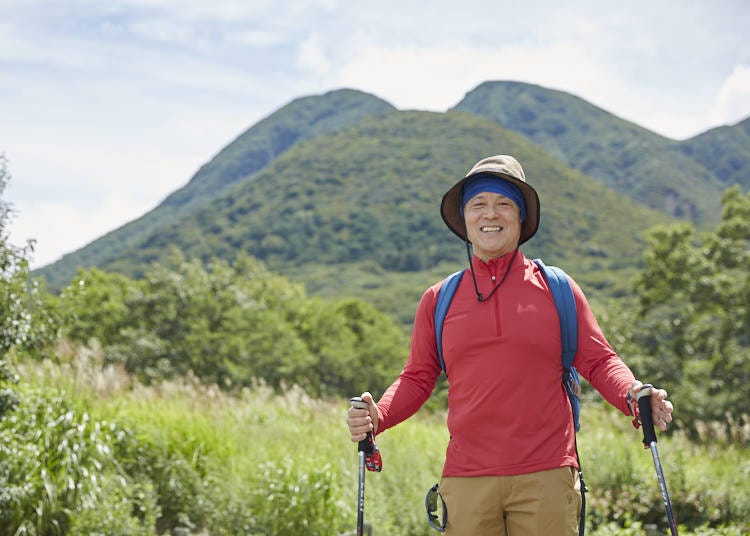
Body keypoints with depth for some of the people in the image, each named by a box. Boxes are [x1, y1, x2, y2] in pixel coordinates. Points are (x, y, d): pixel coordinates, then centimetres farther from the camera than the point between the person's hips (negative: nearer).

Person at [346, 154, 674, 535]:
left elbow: (598, 361, 8)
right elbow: (417, 378, 15)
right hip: (466, 483, 1)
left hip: (547, 478, -1)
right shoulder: (438, 300, 11)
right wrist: (378, 417, -3)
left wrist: (634, 397, -12)